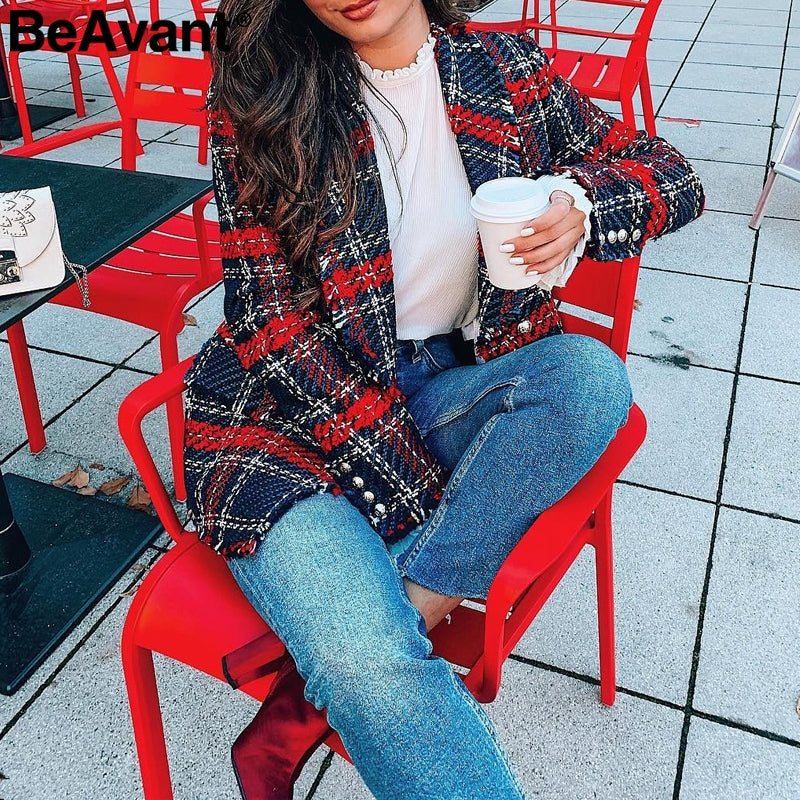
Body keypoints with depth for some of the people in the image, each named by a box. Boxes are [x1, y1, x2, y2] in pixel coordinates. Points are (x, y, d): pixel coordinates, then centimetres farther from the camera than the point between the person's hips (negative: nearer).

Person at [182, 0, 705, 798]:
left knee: (590, 373, -28)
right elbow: (273, 328, -10)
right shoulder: (260, 100, -4)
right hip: (290, 415, -3)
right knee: (369, 660, -32)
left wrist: (579, 206, -12)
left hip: (446, 387, 4)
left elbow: (671, 175, 13)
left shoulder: (508, 72, 4)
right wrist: (419, 495, -17)